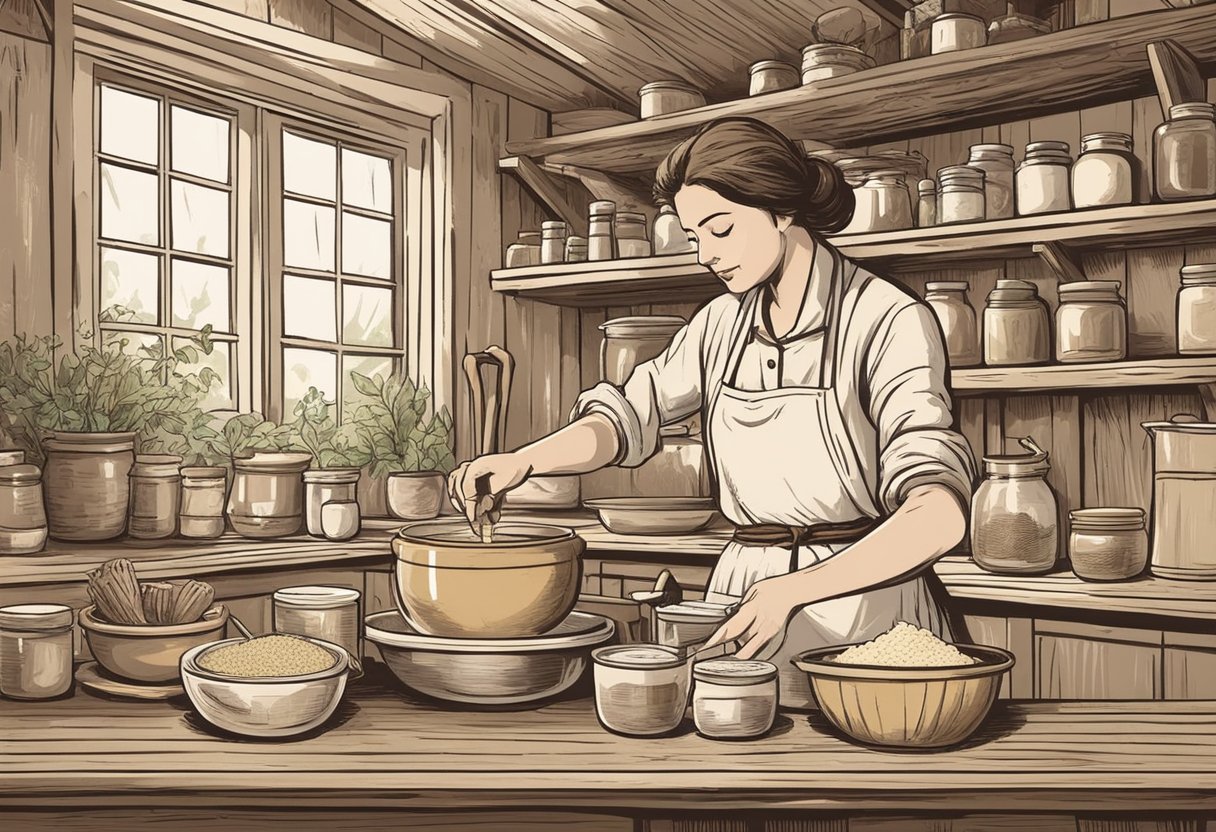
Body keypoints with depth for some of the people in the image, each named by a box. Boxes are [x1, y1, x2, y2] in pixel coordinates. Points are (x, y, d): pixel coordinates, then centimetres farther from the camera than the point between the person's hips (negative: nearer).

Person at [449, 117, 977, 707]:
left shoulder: (888, 320, -9)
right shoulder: (724, 322, 9)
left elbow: (938, 515, -19)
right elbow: (628, 415, 17)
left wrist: (792, 590, -28)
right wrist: (522, 461, -2)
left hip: (861, 598, -4)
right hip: (742, 595, 4)